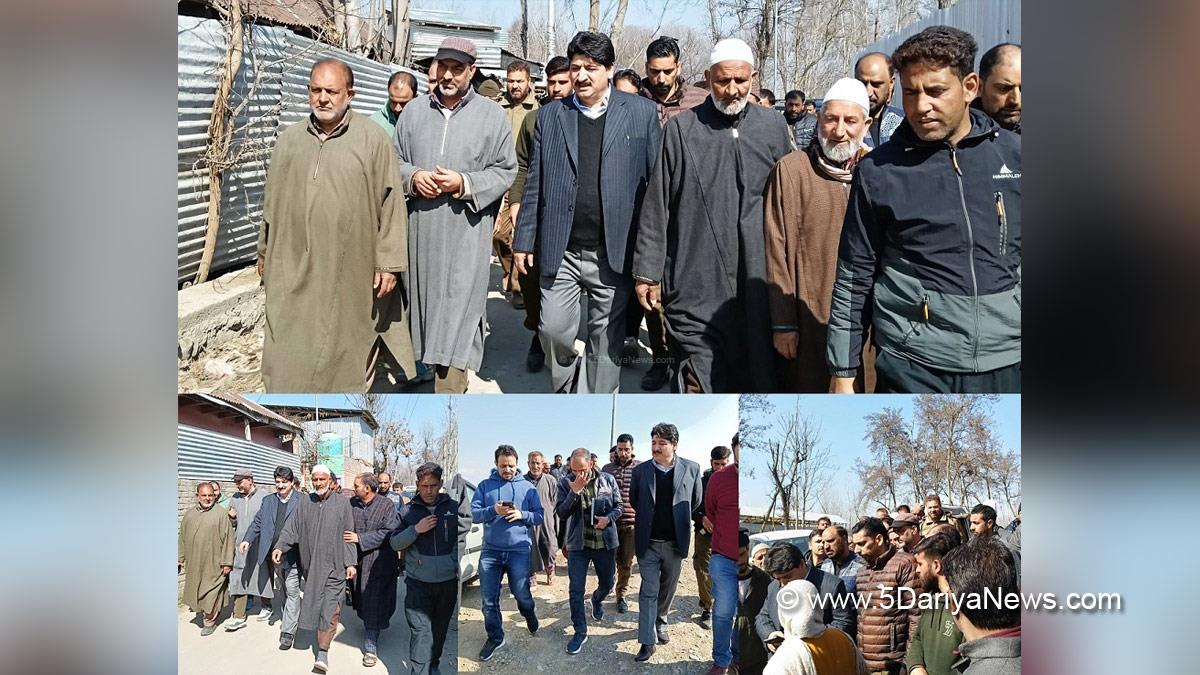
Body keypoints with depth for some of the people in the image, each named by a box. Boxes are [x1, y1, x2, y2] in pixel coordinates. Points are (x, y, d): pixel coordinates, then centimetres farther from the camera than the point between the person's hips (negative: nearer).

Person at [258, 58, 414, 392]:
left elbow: (391, 203, -5)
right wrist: (265, 252, 20)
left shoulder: (372, 139, -4)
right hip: (294, 270, 3)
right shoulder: (288, 139, 8)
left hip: (351, 271, -3)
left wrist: (389, 263, -8)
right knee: (288, 355, 3)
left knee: (349, 352, 8)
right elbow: (271, 201, 16)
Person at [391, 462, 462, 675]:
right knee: (420, 631, -9)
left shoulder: (454, 508, 2)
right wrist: (416, 529, -14)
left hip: (448, 581, 1)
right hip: (418, 583, -1)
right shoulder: (408, 511, 2)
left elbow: (465, 536, 8)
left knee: (440, 630, 15)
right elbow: (395, 543, 1)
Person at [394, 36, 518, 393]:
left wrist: (464, 183, -15)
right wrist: (412, 177, -7)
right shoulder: (414, 111, 9)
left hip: (467, 231, -4)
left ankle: (450, 387, -4)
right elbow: (394, 160, 15)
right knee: (427, 301, 12)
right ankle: (434, 362, 29)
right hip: (422, 229, 4)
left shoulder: (492, 115, 0)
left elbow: (505, 171, 0)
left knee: (457, 311, -6)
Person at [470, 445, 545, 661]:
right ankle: (494, 637, 20)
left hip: (519, 550, -1)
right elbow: (473, 514, 0)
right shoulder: (485, 485, 4)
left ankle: (529, 613, 40)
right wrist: (493, 510, -18)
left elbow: (540, 516, 4)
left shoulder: (527, 487, 4)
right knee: (489, 599, 4)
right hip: (490, 551, 1)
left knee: (521, 594, 6)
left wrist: (521, 514, -15)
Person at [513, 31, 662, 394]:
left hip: (613, 252, -2)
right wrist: (523, 240, 6)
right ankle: (566, 389, 33)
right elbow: (535, 184, 10)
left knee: (606, 342, 7)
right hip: (560, 252, 2)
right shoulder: (551, 115, 8)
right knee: (553, 330, 3)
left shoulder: (641, 113, 1)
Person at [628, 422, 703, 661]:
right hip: (648, 542, -1)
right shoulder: (640, 470, -4)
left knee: (668, 588, 17)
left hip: (675, 541, 1)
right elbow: (633, 501, 11)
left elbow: (695, 500, 9)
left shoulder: (691, 469, -5)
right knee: (648, 591, 0)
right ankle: (647, 641, 2)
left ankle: (660, 622, 40)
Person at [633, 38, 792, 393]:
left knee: (754, 379, 8)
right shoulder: (681, 129, 1)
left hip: (756, 281, 3)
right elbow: (656, 207, 2)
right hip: (695, 285, -3)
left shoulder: (773, 127, 9)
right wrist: (647, 272, 0)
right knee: (704, 383, -6)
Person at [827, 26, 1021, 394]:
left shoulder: (1015, 154, 3)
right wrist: (843, 372, 1)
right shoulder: (878, 171, -2)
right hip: (912, 369, -2)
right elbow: (853, 277, 2)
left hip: (1006, 364, 2)